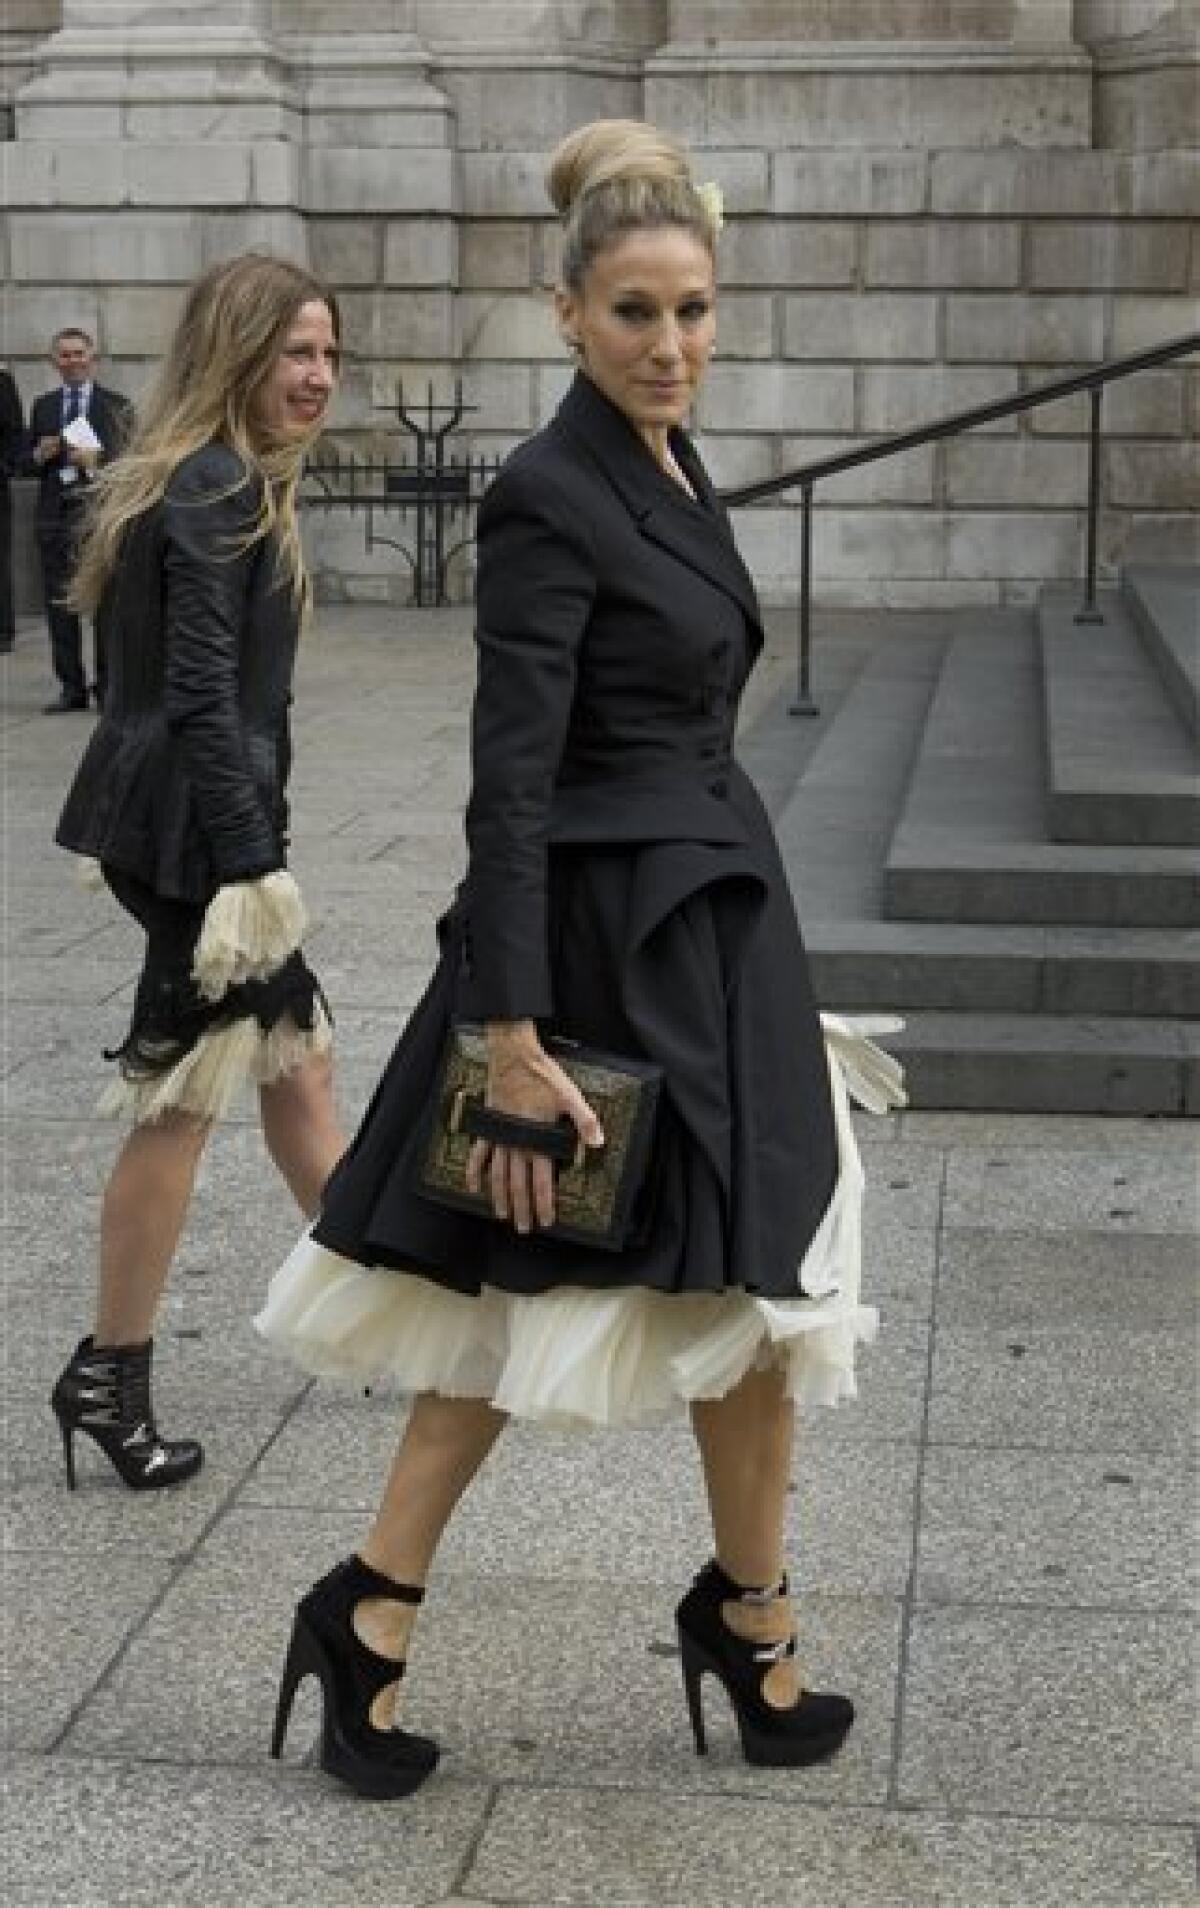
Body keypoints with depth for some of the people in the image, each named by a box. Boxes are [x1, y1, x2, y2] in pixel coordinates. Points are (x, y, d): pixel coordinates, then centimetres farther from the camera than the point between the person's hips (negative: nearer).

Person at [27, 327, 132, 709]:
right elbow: (29, 460, 16)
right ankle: (71, 687, 8)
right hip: (55, 513, 4)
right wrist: (40, 455, -5)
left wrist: (96, 460, -18)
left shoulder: (116, 405, 5)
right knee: (59, 602, 3)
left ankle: (108, 685, 2)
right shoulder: (43, 406, 16)